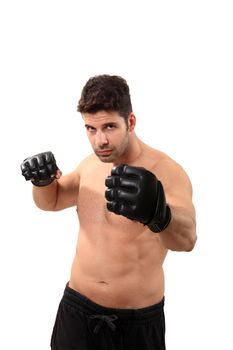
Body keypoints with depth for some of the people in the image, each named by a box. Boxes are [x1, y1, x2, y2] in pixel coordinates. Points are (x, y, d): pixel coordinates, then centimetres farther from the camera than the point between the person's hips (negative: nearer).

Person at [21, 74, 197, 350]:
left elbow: (186, 239, -37)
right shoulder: (90, 164, 0)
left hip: (138, 321, -4)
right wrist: (43, 179, -8)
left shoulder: (166, 172, -20)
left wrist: (156, 212, -59)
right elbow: (51, 201, 16)